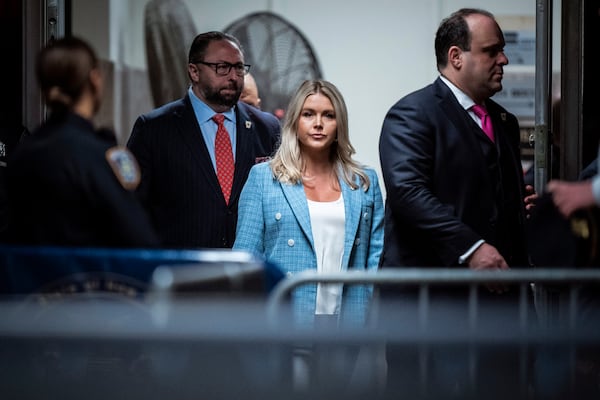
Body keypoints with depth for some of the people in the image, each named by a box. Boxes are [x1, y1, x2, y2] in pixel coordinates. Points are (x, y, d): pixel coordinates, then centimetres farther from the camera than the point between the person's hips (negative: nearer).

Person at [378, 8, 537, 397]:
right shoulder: (413, 114, -6)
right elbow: (408, 191, -20)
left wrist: (522, 203, 8)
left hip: (495, 292, 8)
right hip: (430, 298, -7)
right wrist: (470, 247, -27)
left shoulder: (504, 122, 21)